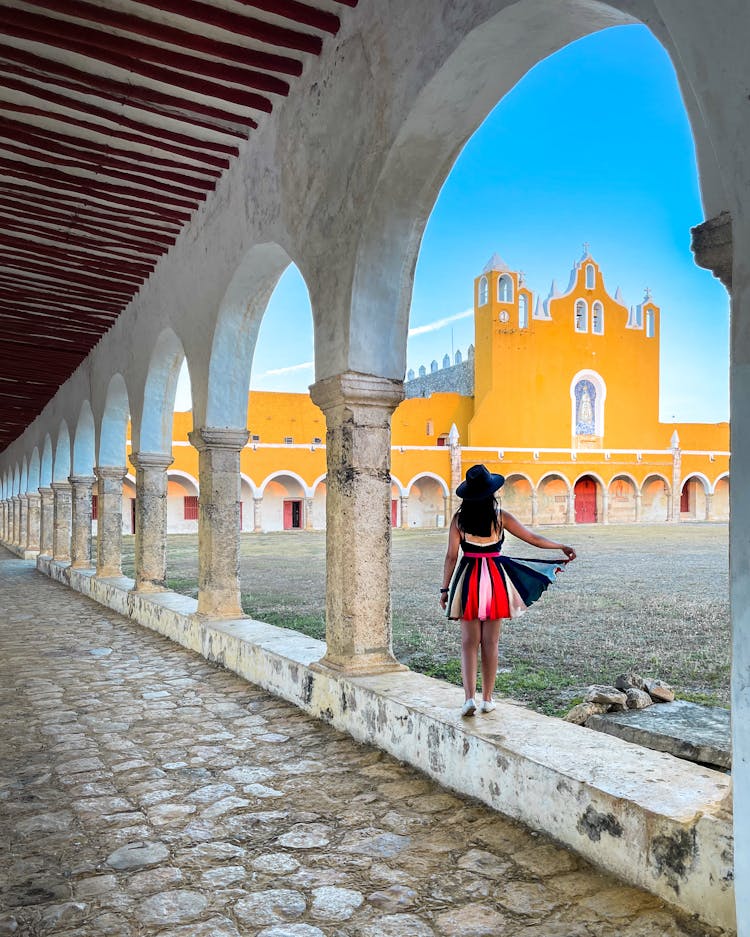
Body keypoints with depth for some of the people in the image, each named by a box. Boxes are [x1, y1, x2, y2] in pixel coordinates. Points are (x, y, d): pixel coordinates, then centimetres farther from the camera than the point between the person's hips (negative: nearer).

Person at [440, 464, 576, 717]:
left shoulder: (459, 518, -3)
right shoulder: (500, 516, -4)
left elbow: (451, 556, -4)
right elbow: (533, 538, 2)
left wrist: (445, 589, 3)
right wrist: (562, 547, 15)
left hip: (468, 578, 0)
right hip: (495, 578, 0)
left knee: (469, 642, 6)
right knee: (490, 643, 9)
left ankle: (469, 698, -5)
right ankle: (487, 699, 16)